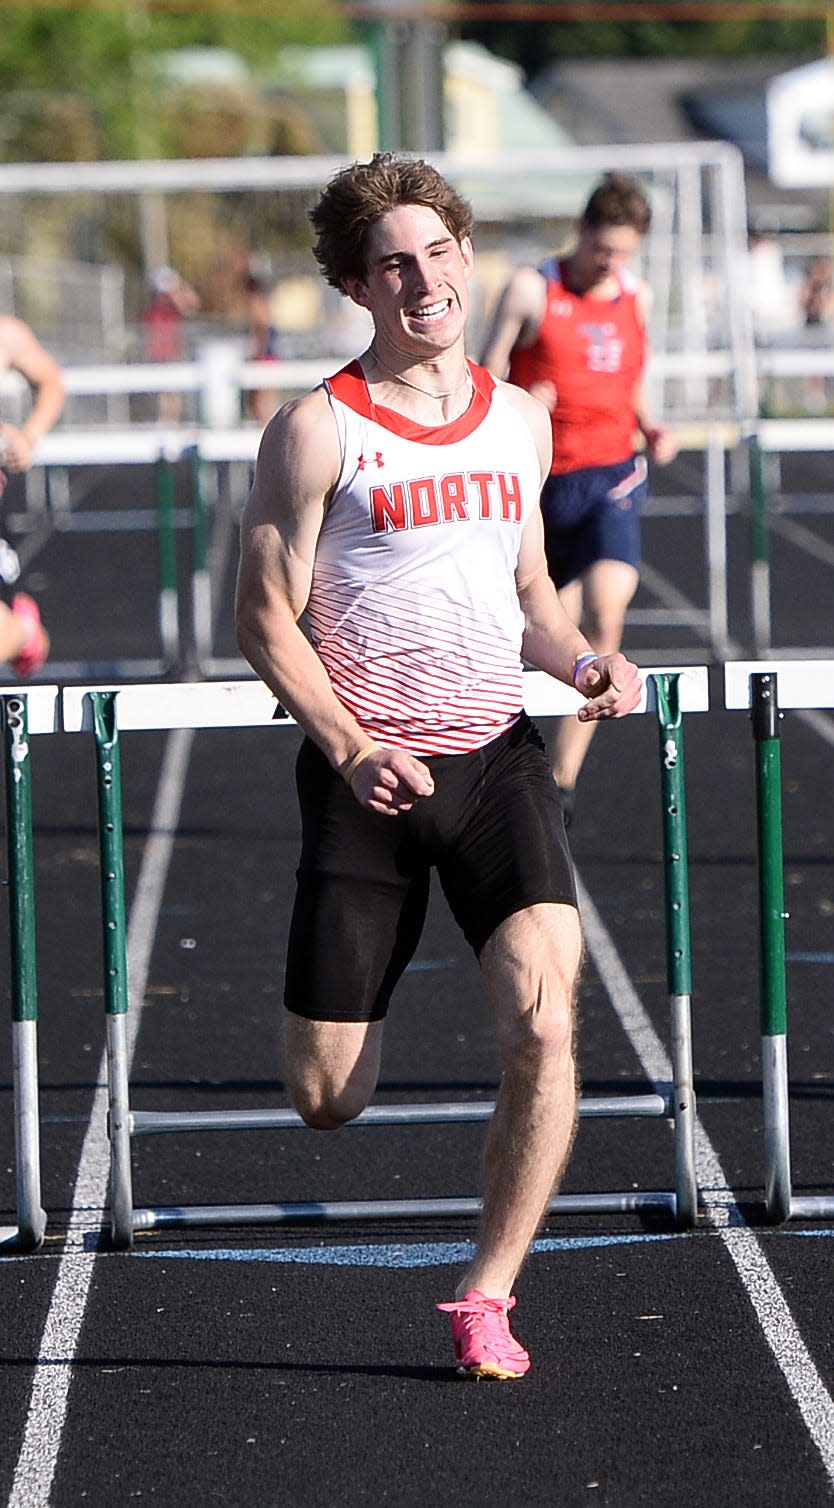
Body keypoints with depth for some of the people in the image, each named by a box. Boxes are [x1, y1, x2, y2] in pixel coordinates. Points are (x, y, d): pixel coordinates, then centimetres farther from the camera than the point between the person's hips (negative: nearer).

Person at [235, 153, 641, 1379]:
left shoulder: (520, 419, 11)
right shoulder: (317, 430, -5)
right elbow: (265, 616, -5)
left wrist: (582, 663, 0)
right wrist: (352, 749, -17)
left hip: (496, 757, 3)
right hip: (364, 772, -3)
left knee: (544, 1024, -19)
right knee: (329, 1100, 0)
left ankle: (487, 1300, -3)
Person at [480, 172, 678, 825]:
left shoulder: (637, 298, 10)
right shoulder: (530, 289, -2)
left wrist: (653, 429, 5)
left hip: (613, 477, 2)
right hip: (545, 478, -2)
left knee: (605, 611, -19)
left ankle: (564, 776, -16)